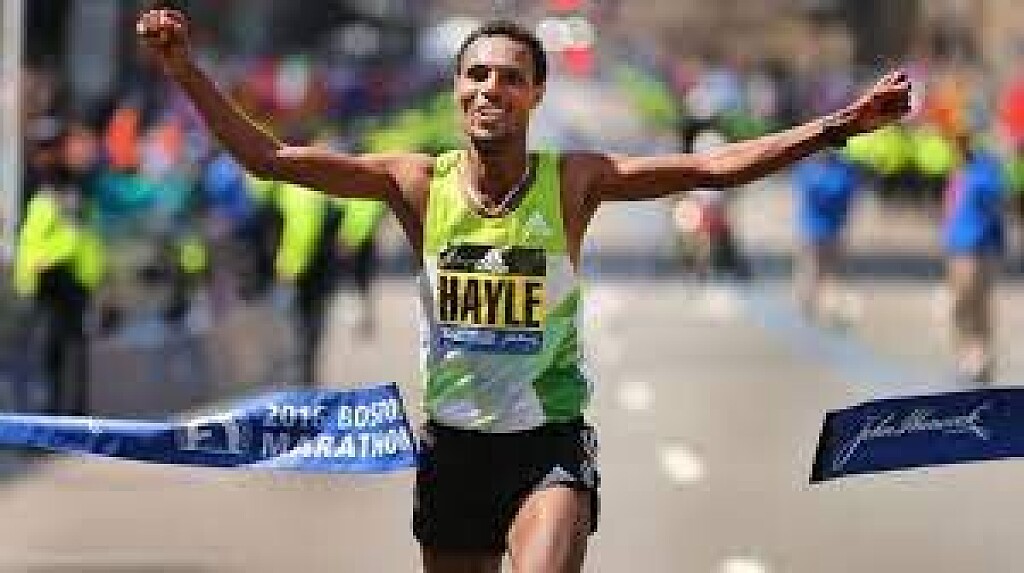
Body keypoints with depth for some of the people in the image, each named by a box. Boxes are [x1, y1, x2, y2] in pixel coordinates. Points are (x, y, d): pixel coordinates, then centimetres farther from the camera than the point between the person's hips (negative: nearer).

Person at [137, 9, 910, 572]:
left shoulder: (572, 182, -8)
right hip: (453, 441, 2)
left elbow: (716, 168, -13)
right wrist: (186, 71, -18)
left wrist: (838, 127, -21)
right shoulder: (420, 182, -6)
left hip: (550, 441, -2)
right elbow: (268, 158, -8)